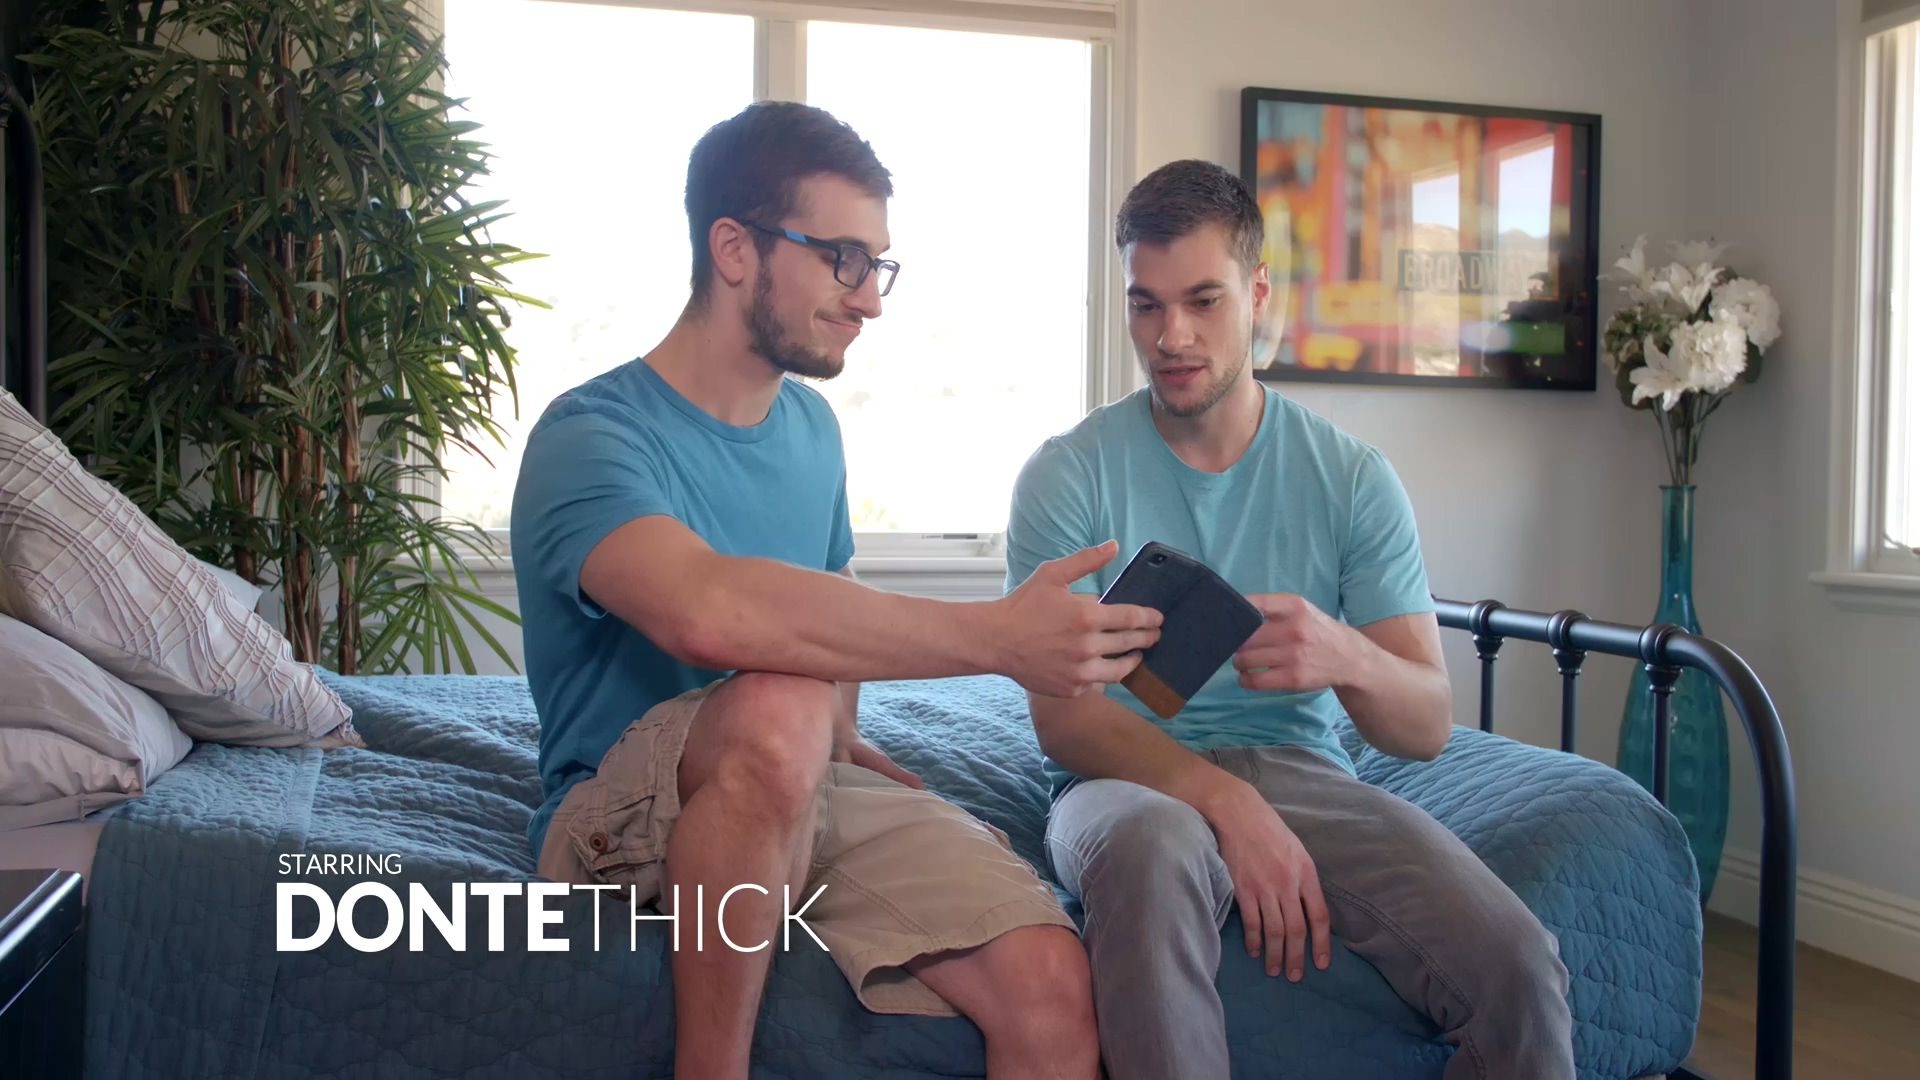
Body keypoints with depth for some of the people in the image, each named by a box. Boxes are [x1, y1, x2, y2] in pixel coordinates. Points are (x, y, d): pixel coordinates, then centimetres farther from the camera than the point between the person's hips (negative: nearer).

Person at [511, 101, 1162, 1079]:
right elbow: (710, 611, -34)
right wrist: (998, 637, -34)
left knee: (1051, 986, -21)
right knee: (776, 705, -38)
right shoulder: (588, 437, -12)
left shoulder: (811, 427, 12)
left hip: (815, 794, 5)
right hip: (625, 818, -4)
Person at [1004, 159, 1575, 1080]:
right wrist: (1224, 800, -25)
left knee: (1518, 967, -24)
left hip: (1300, 769, 2)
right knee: (1152, 844, -39)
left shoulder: (1352, 477, 4)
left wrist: (1343, 657, -25)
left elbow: (1429, 724, -1)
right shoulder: (1069, 475, -1)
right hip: (1134, 777, -2)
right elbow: (1061, 717, -8)